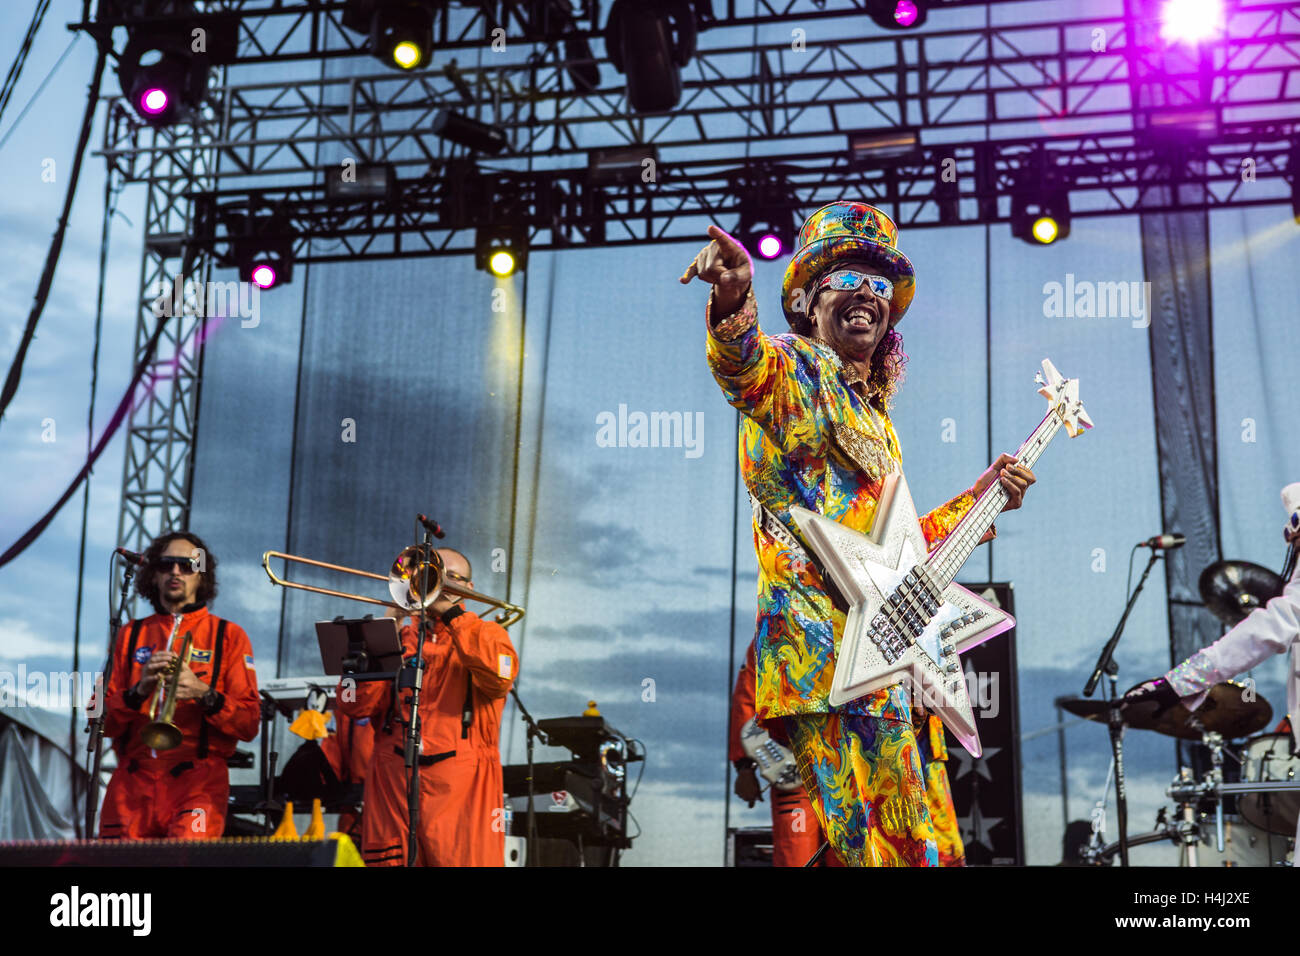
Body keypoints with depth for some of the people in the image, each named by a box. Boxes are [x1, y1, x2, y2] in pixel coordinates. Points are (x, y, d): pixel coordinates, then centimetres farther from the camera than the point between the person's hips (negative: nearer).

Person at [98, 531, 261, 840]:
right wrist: (138, 691, -9)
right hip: (134, 778, 3)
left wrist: (204, 694, -15)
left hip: (198, 777, -2)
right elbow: (103, 721, 9)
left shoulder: (228, 635, 10)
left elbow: (249, 724, 1)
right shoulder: (131, 635, 17)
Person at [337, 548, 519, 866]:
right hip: (393, 789, 2)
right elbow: (353, 705, 2)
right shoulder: (398, 639, 16)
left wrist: (452, 613, -11)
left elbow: (499, 676, -14)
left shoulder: (485, 634, 11)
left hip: (461, 791, -2)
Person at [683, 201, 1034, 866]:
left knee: (922, 834, 9)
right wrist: (733, 300, -46)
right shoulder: (794, 370, 3)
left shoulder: (875, 415, 27)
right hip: (824, 629, -9)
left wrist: (978, 499, 27)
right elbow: (744, 363, -24)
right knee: (866, 834, -19)